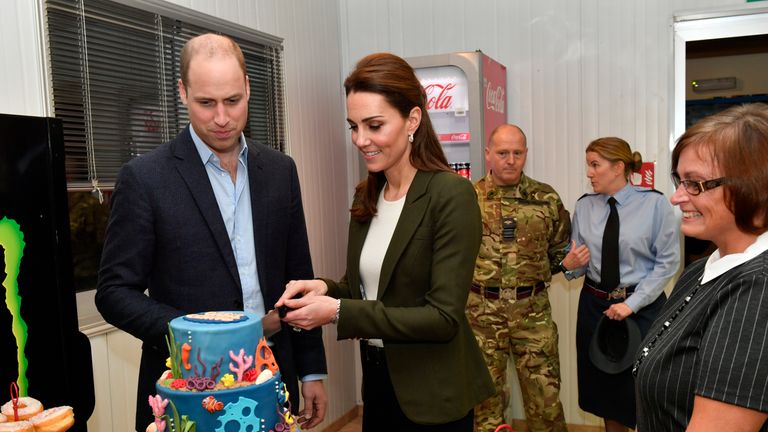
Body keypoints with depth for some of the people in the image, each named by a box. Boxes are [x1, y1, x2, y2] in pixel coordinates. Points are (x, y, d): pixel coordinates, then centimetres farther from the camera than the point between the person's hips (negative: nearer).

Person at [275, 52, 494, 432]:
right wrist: (325, 289, -11)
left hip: (433, 395, -6)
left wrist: (337, 312, -25)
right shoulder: (367, 196, 2)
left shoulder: (451, 194, -19)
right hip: (376, 379, 6)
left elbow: (444, 317, -22)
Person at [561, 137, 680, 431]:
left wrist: (632, 303, -15)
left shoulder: (654, 204, -7)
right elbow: (577, 263, 6)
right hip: (594, 305, 4)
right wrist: (569, 265, -18)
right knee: (602, 385, 14)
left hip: (642, 306, -3)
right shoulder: (584, 206, 2)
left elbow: (667, 262, -10)